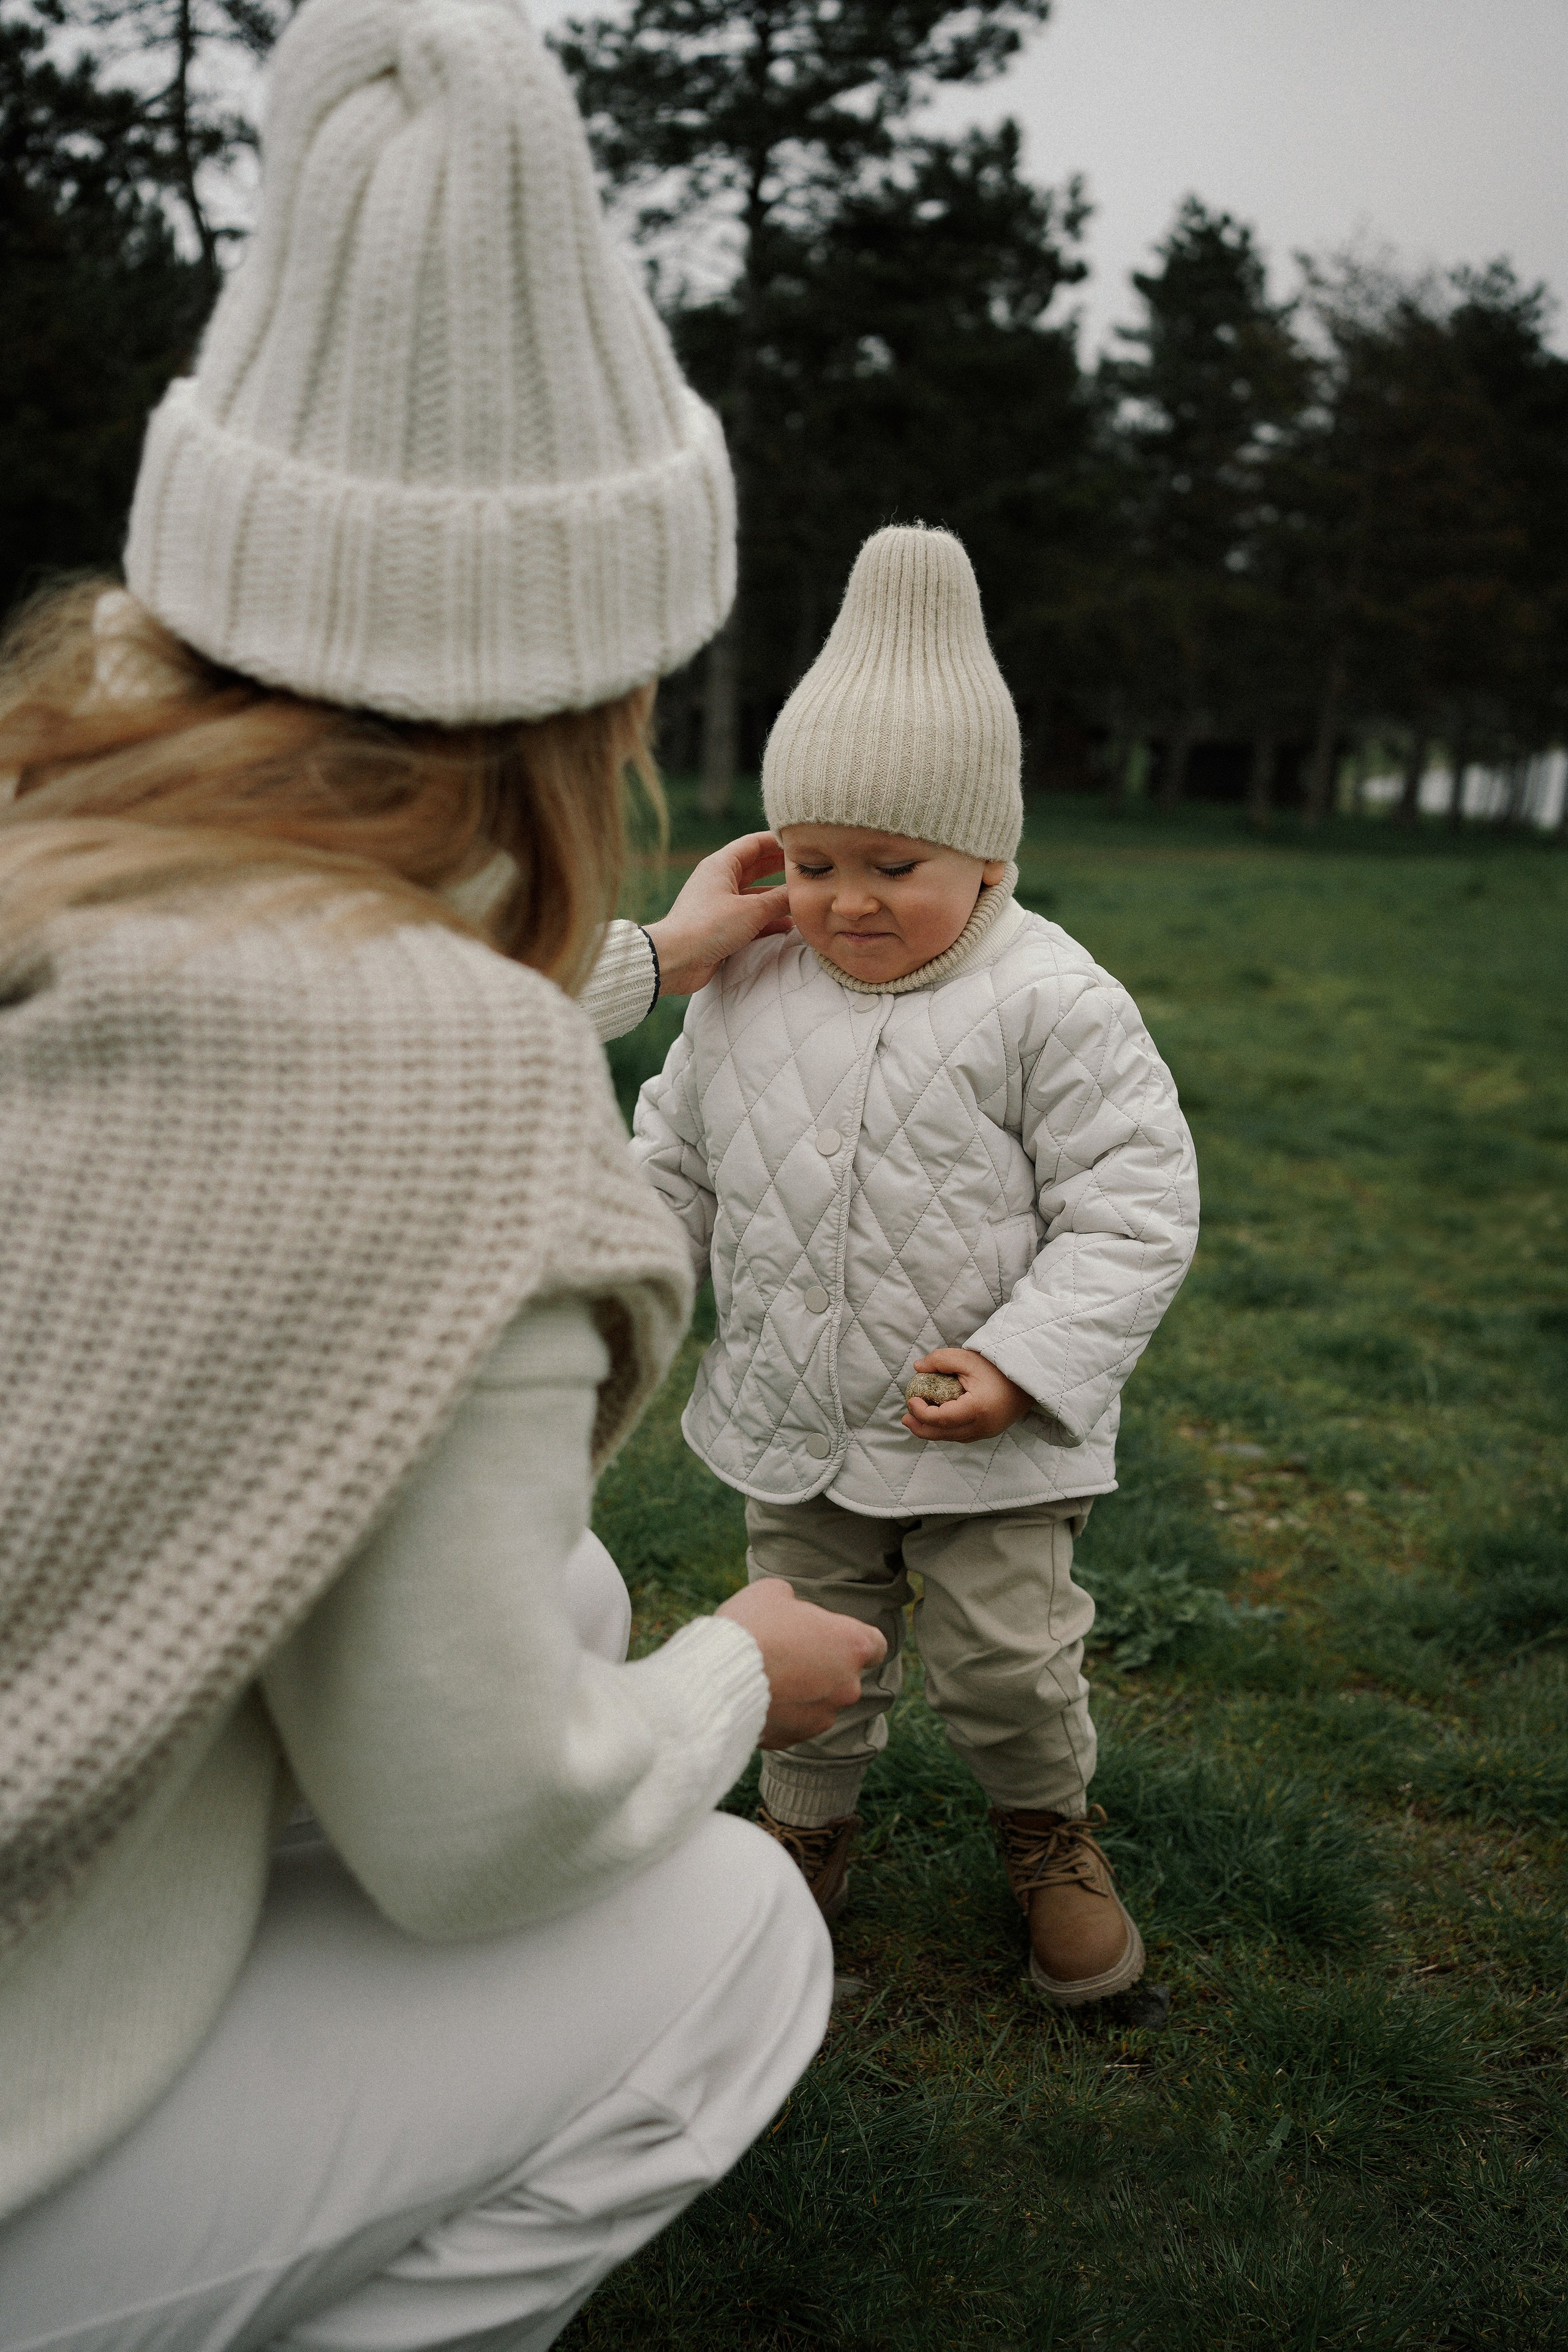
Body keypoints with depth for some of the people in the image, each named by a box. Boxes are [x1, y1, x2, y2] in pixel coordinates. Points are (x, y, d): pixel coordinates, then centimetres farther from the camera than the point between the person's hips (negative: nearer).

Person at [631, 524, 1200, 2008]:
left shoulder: (1050, 1005, -16)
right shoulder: (744, 996, -1)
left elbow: (1132, 1206, -16)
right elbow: (676, 1158, 12)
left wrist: (1023, 1359, -23)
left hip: (991, 1439, -4)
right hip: (791, 1426, 4)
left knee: (1006, 1657, 6)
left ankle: (1046, 1826, 36)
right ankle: (808, 1823, 42)